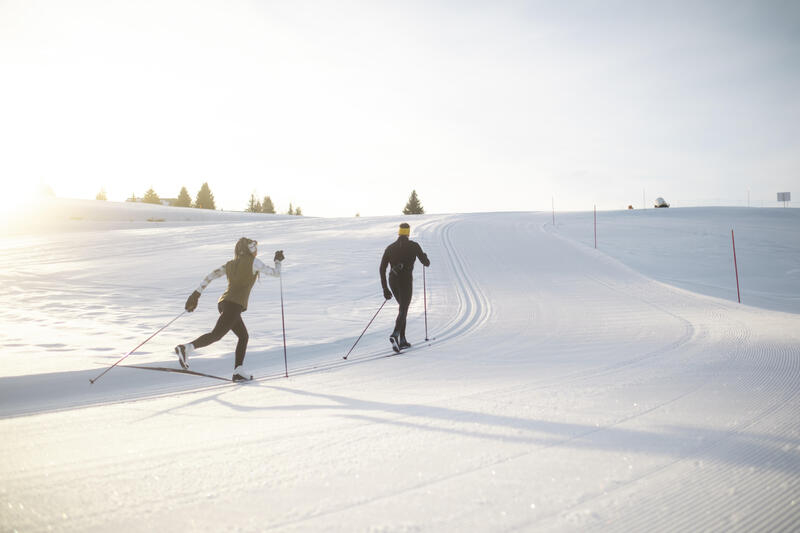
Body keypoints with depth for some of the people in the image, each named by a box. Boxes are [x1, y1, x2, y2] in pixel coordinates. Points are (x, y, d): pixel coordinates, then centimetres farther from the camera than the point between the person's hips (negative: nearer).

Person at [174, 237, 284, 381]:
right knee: (216, 334, -17)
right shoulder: (253, 262, 4)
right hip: (234, 305, -8)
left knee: (244, 336, 19)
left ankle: (238, 370, 13)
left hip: (223, 302, 8)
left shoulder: (230, 264, 21)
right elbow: (276, 273, 8)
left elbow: (210, 276, 13)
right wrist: (278, 261, 27)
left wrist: (196, 294, 12)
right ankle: (187, 348, -36)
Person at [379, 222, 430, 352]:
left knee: (403, 308, 20)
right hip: (406, 281, -4)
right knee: (403, 311, -6)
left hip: (393, 281, 5)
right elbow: (426, 263, 2)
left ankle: (402, 340, 18)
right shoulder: (414, 246, -1)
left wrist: (385, 289, 8)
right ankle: (395, 334, -33)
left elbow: (382, 269, 4)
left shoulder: (390, 248, 8)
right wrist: (425, 257, 27)